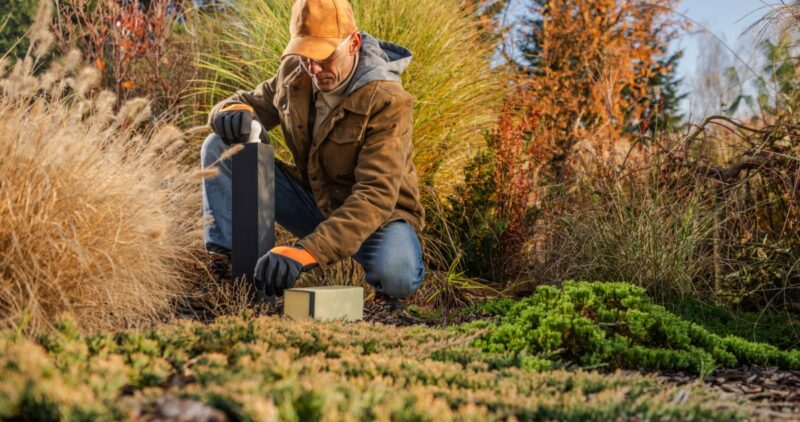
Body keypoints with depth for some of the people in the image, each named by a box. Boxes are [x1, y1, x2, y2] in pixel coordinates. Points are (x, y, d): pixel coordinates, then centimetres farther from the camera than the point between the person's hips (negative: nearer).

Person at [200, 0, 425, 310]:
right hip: (314, 200, 5)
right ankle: (225, 261, -12)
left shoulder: (387, 101, -27)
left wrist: (307, 252, -47)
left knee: (396, 274, -40)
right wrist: (233, 111, -22)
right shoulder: (294, 73, -9)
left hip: (379, 214, -5)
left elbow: (375, 196, -34)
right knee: (220, 148, -10)